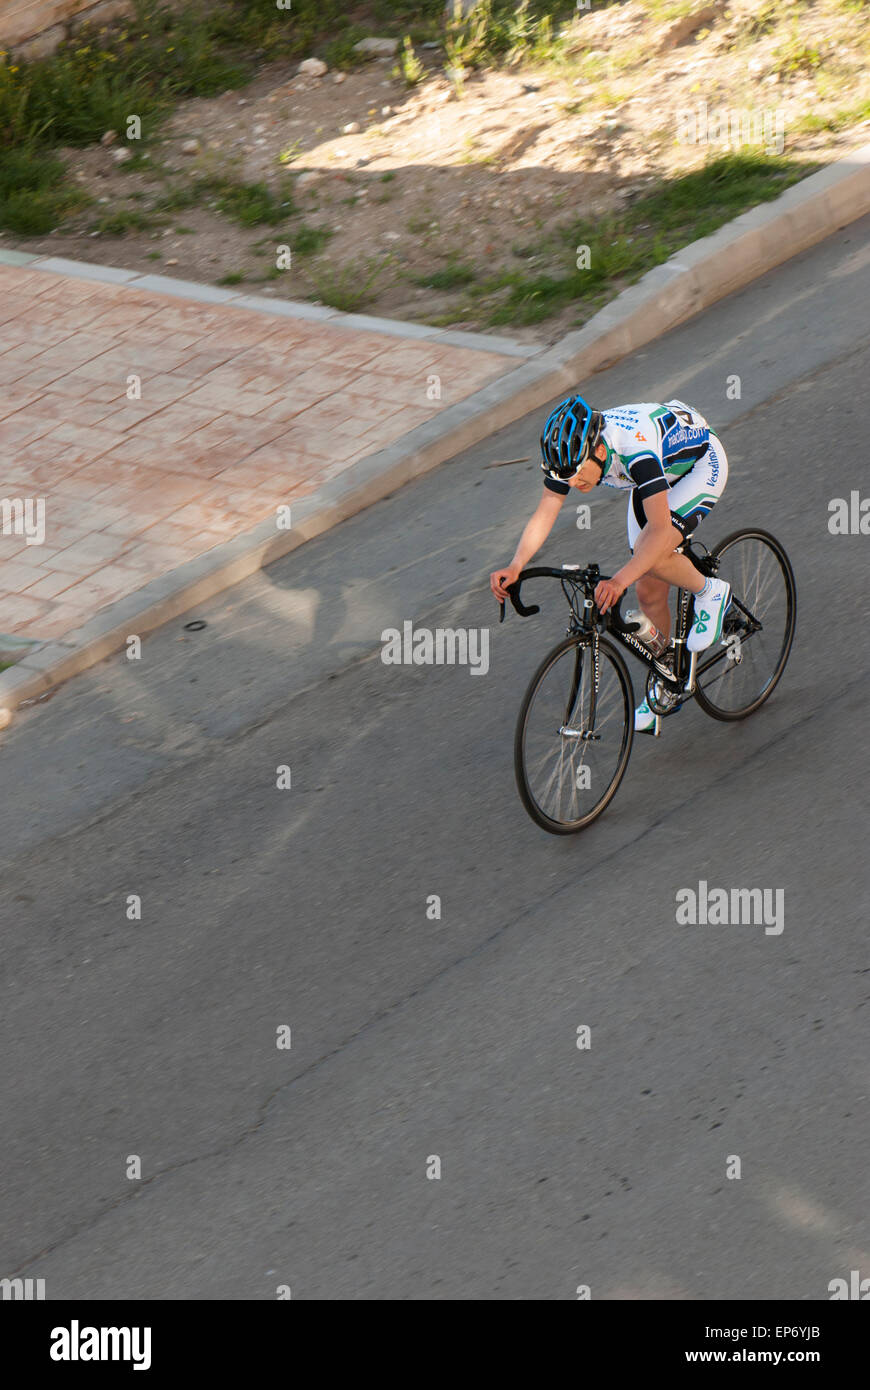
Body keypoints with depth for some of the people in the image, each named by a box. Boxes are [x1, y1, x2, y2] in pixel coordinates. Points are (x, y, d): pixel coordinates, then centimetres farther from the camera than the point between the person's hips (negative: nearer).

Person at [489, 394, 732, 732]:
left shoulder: (636, 450, -44)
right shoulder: (571, 450, -25)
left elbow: (659, 530, -48)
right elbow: (544, 513, -21)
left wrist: (620, 580, -60)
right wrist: (514, 566, -36)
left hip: (700, 462, -7)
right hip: (657, 475, 7)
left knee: (652, 555, -30)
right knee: (648, 592, 5)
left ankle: (710, 592, 0)